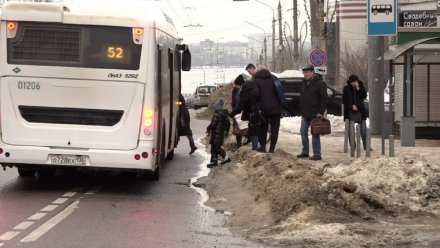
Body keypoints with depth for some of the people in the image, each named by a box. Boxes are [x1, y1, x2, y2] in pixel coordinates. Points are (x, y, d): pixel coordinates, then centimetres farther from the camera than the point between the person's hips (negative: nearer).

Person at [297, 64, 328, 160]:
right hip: (305, 113, 8)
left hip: (315, 113, -8)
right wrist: (301, 109, 14)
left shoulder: (319, 83, -11)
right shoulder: (305, 83, 13)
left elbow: (324, 98, -12)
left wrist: (321, 112, -16)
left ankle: (317, 154, -2)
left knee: (315, 134, -6)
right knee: (303, 131, 9)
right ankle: (305, 152, 19)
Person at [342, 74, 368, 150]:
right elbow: (344, 100, -1)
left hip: (360, 110, 1)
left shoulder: (361, 87, 6)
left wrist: (358, 89, -16)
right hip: (350, 112, -1)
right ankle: (352, 146, 9)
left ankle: (366, 146, 4)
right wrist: (352, 105, -12)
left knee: (363, 130, -1)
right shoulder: (346, 89, 1)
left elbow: (364, 96, -7)